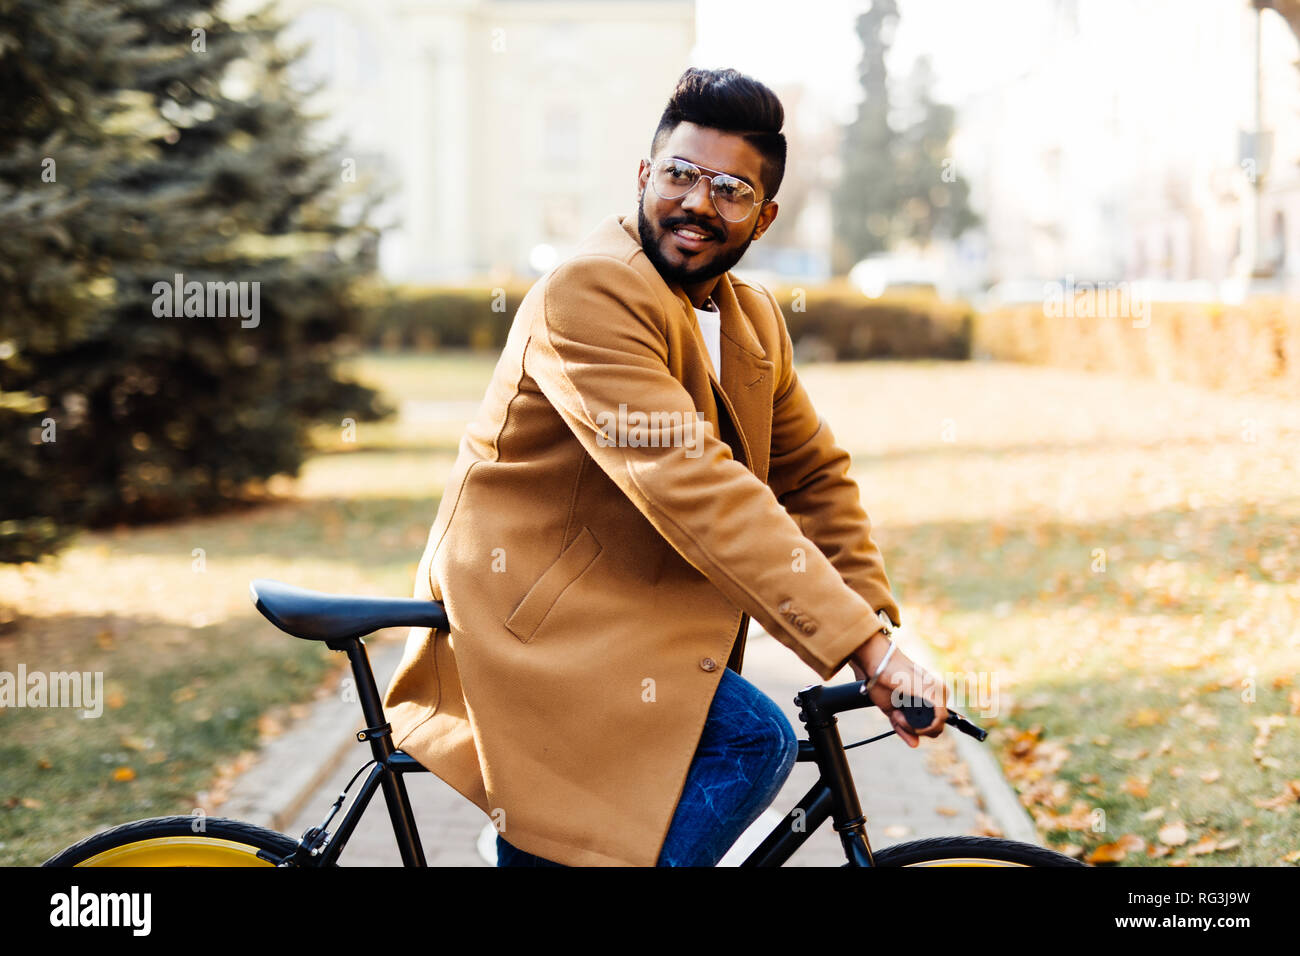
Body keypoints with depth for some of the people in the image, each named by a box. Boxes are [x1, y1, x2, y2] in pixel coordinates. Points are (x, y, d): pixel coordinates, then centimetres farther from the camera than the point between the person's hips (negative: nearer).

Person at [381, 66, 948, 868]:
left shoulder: (755, 321, 9)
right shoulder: (589, 294, -21)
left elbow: (814, 472, 17)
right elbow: (694, 490, -31)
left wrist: (876, 618, 0)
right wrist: (868, 650, -33)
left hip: (614, 626, 9)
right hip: (532, 624, -9)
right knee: (752, 742, -23)